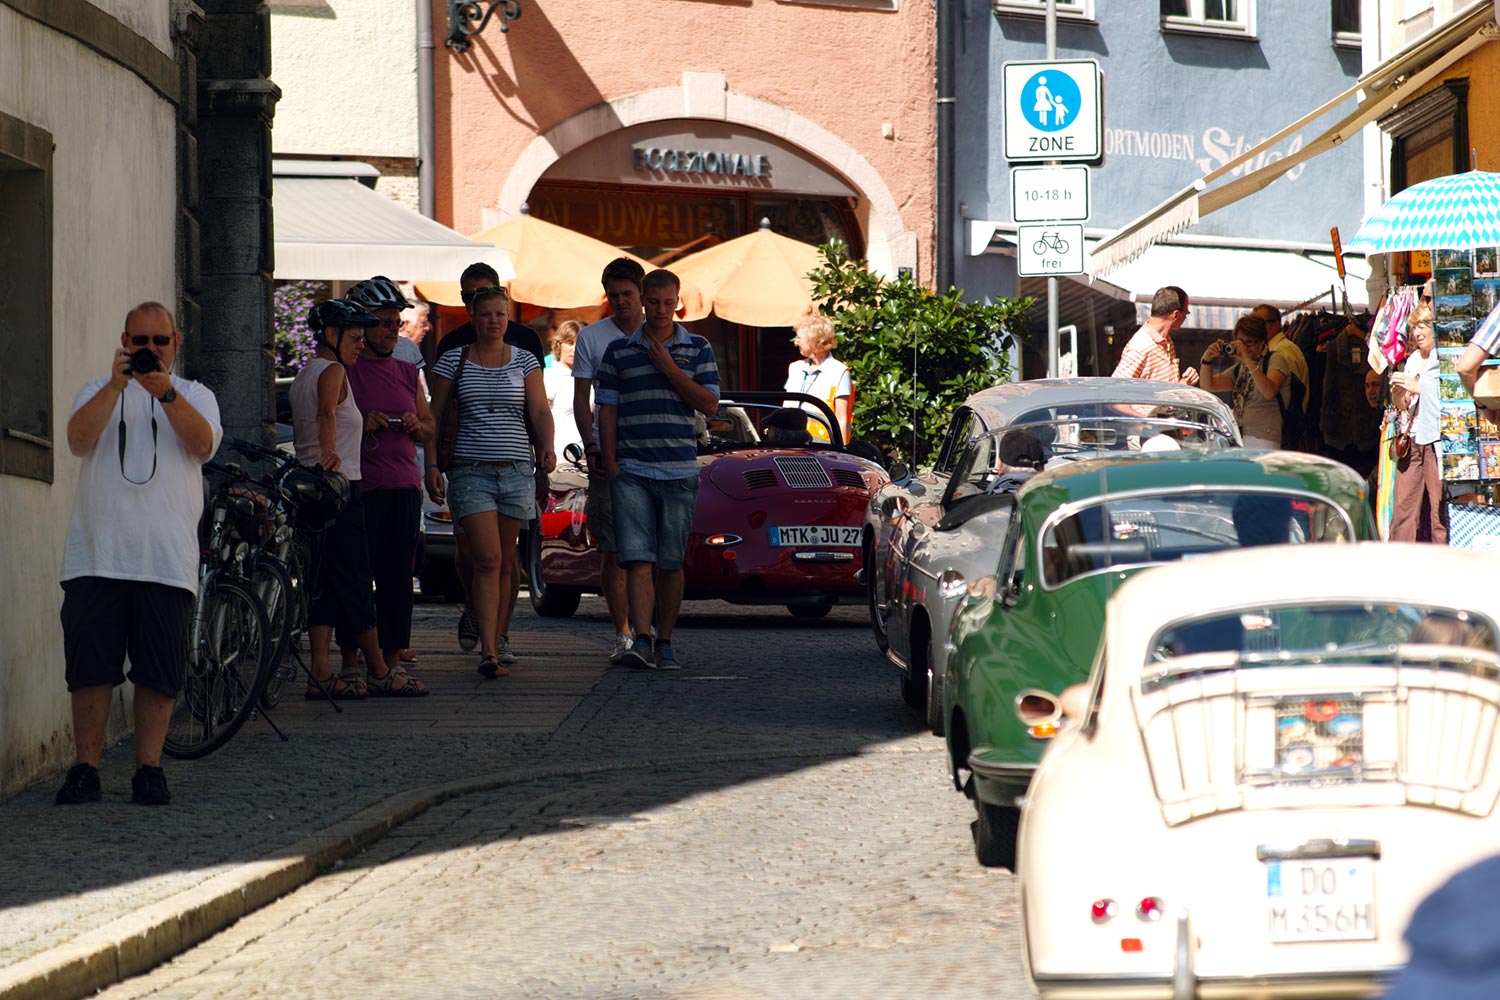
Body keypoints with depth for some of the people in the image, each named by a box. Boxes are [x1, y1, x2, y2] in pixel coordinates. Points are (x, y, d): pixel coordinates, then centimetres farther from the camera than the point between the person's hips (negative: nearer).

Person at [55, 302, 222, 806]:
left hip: (167, 560, 0)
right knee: (91, 668, -2)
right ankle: (85, 768, 3)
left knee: (159, 674, -2)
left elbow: (203, 444, -7)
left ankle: (149, 768, 5)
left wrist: (165, 393, -20)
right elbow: (79, 439, -5)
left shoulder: (194, 396, 15)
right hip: (97, 553, 0)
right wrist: (116, 385, -16)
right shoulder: (98, 393, 16)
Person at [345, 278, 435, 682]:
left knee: (399, 572, 4)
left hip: (404, 485, 5)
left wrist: (416, 426, 1)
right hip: (362, 485, -5)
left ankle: (396, 645, 9)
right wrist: (362, 425, -16)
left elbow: (429, 427, 23)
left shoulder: (407, 372, 18)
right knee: (360, 570, -8)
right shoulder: (345, 371, 0)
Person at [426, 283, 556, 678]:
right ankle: (490, 652, -19)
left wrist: (547, 448, -17)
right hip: (470, 471, -2)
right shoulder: (454, 361, 6)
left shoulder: (524, 361, 9)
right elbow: (434, 417, 7)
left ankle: (500, 639, 22)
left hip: (516, 470, 2)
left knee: (506, 563, 7)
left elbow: (541, 412, 1)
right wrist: (431, 465, -2)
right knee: (487, 560, -14)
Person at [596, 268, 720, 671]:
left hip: (679, 471, 1)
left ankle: (665, 643, 14)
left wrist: (669, 368, -8)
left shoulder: (697, 349, 8)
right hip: (631, 472, -1)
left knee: (671, 563, 5)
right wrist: (611, 465, -1)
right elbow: (607, 411, 8)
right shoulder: (618, 351, 7)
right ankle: (641, 641, -19)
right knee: (638, 560, -12)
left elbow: (709, 404, -1)